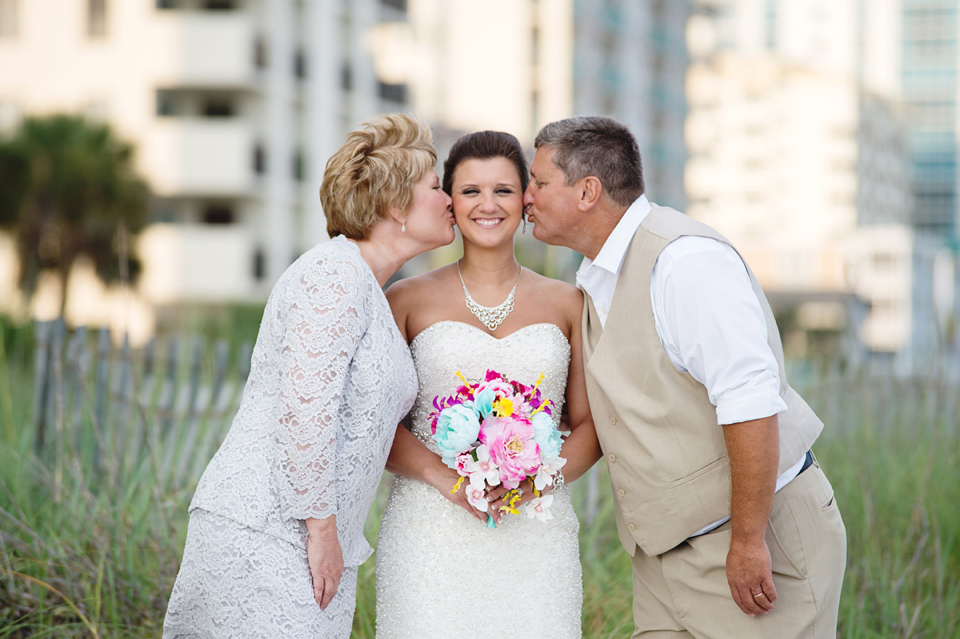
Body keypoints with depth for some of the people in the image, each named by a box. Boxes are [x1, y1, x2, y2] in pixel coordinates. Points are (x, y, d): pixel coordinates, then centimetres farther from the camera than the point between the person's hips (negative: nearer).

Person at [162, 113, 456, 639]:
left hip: (313, 538, 9)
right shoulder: (333, 274, -12)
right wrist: (322, 525, -17)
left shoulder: (368, 289, 19)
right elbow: (304, 406, -19)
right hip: (262, 531, -9)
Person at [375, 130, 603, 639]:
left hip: (534, 534, 2)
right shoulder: (406, 300, 4)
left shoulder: (567, 305, 10)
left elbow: (591, 425, 8)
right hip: (430, 533, -1)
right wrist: (444, 478, -14)